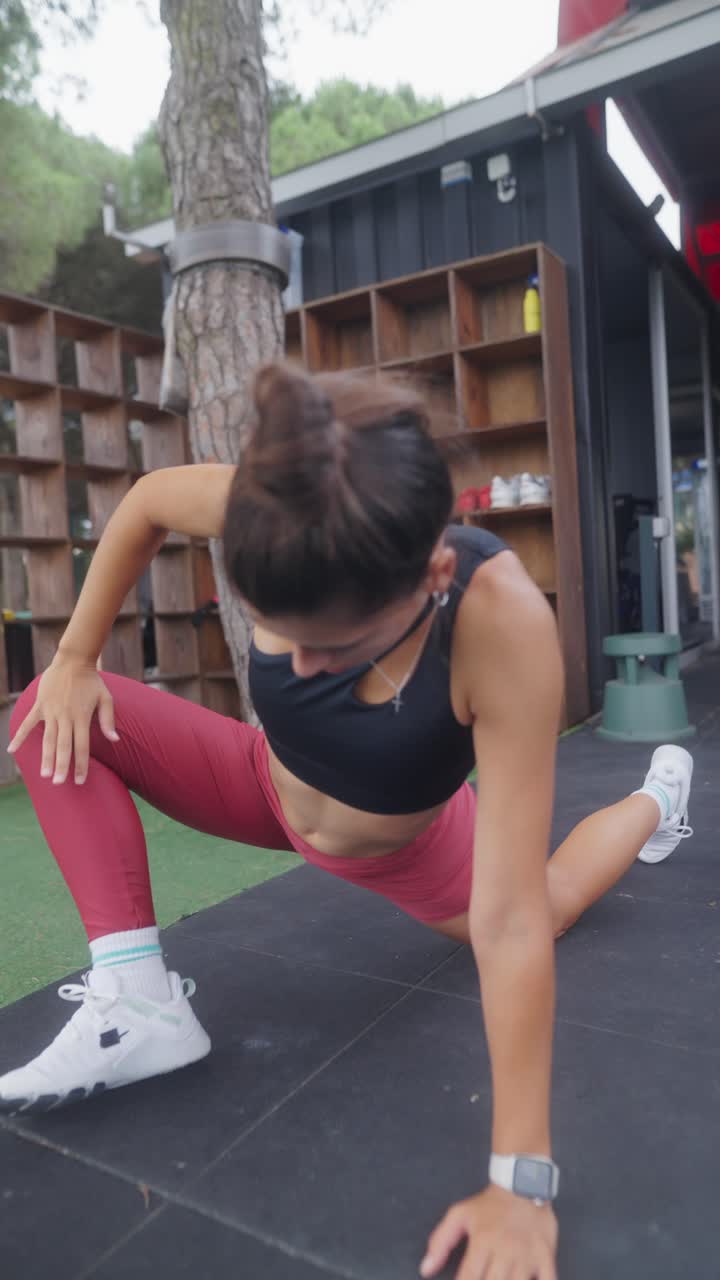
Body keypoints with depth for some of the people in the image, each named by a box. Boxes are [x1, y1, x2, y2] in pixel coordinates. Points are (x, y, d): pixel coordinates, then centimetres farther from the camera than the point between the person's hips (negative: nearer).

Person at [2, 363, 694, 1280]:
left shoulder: (502, 622, -43)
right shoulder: (289, 522, -33)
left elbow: (509, 917, -40)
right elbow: (145, 500, -9)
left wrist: (521, 1179, -34)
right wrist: (75, 659, -11)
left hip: (405, 846, -2)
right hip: (271, 788, 3)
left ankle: (657, 795, 49)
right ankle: (138, 999, -14)